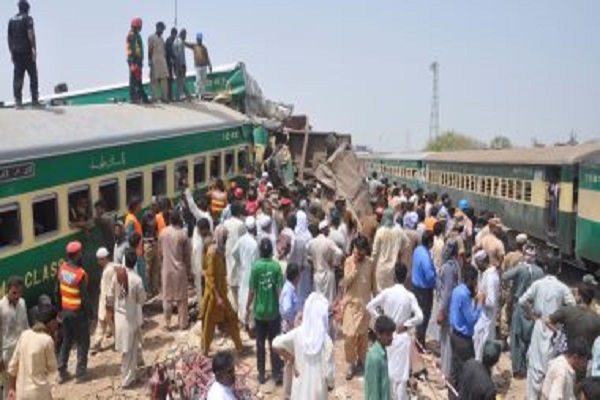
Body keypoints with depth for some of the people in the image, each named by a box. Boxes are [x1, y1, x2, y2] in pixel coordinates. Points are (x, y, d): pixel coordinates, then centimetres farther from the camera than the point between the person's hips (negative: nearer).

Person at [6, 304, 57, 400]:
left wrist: (11, 389, 12)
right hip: (39, 392, -6)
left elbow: (13, 365, 4)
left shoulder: (24, 335, -1)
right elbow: (52, 368, -6)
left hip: (21, 391, 6)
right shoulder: (47, 340, -17)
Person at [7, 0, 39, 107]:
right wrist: (34, 49, -17)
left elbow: (9, 37, 15)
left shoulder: (11, 20, 14)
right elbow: (30, 34, -16)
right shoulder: (27, 18, -5)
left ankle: (18, 99, -2)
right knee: (33, 74, 2)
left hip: (16, 52, 5)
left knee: (18, 75, 4)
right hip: (26, 51, -5)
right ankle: (34, 99, 0)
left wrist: (11, 52, 19)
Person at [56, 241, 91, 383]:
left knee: (66, 341, 19)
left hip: (65, 311, 7)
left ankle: (61, 372, 23)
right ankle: (81, 373, 15)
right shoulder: (80, 274, -23)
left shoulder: (61, 269, -3)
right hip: (78, 312, -6)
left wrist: (60, 307, 18)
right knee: (83, 343, 9)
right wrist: (89, 311, -6)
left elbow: (57, 291, 7)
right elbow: (84, 297, -20)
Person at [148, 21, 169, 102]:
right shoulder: (152, 37, 0)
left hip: (162, 60, 6)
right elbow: (150, 50, -6)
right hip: (155, 60, -6)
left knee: (164, 79, 0)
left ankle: (164, 96, 2)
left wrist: (165, 59, 14)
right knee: (154, 79, -4)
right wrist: (150, 60, -13)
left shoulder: (162, 38, 20)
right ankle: (154, 97, -1)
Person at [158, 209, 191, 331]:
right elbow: (187, 254, -6)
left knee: (167, 297, 11)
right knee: (181, 298, 8)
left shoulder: (163, 232, -3)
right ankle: (182, 323, 14)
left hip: (166, 269, 3)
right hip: (180, 269, -3)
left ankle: (167, 323, 16)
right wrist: (188, 267, 8)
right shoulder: (183, 234, -13)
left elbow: (160, 252, 6)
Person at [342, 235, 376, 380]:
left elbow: (373, 283, 8)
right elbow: (346, 282, -17)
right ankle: (350, 364, 7)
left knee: (363, 334, 11)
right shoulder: (349, 261, -8)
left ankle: (361, 360, 28)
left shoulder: (370, 262, -1)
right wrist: (355, 267, -24)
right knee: (350, 334, -5)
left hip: (365, 302, 2)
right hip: (351, 302, -2)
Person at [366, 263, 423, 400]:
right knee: (401, 369, 6)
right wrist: (406, 325, -8)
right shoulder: (410, 296, -12)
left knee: (387, 367, 18)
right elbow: (419, 317, -20)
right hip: (402, 336, -2)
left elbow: (370, 306, -11)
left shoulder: (386, 292, -9)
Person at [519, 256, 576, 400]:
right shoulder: (563, 287, -8)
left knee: (536, 361, 9)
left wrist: (532, 316, 1)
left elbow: (522, 301, -11)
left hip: (540, 325, 1)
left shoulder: (537, 284, -6)